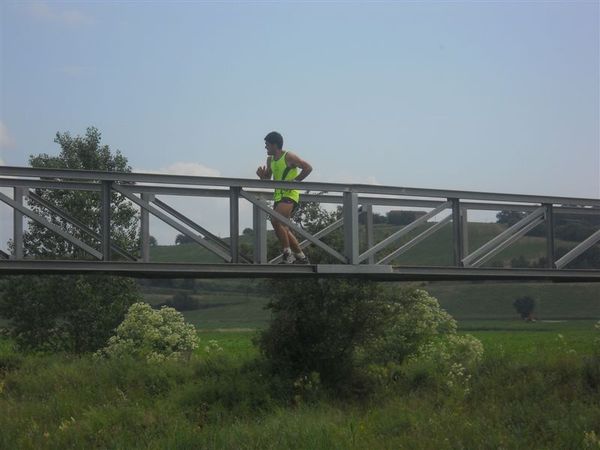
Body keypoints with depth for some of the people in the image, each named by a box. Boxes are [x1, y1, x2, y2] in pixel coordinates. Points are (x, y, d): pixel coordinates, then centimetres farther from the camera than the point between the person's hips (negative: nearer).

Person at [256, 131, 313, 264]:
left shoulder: (289, 157, -8)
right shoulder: (270, 159, 15)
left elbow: (308, 168, -10)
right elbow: (267, 180, 22)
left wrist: (294, 181, -15)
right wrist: (262, 176, -1)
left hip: (290, 195, -9)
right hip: (278, 196, 9)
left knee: (275, 221, -25)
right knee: (283, 228, 9)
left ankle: (288, 254, -21)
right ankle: (301, 257, 19)